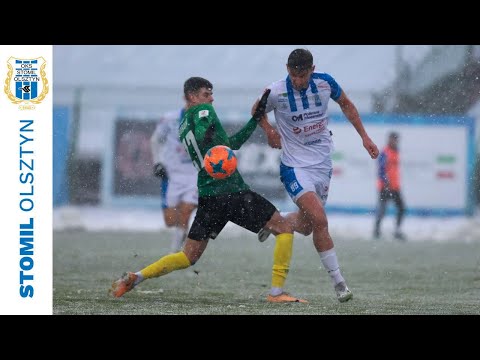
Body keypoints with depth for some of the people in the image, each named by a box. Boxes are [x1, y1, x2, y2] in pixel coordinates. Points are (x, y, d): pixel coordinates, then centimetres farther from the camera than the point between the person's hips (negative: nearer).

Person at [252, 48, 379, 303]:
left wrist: (364, 137, 11)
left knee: (306, 225, 10)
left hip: (322, 164, 4)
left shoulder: (325, 83, -8)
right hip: (295, 165, -4)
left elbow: (346, 105, 12)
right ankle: (338, 281, -10)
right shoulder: (276, 92, -15)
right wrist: (269, 131, -7)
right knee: (319, 220, -20)